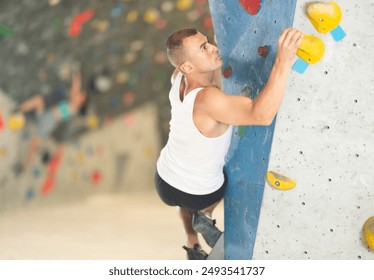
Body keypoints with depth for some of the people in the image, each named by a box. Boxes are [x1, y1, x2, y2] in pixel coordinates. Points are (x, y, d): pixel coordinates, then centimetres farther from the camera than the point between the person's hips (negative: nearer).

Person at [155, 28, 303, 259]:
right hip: (198, 195, -5)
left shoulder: (178, 78, -17)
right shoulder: (206, 99, -39)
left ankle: (193, 247, 51)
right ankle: (204, 215, 18)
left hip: (164, 182, 5)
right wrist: (283, 60, -56)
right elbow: (262, 115, -50)